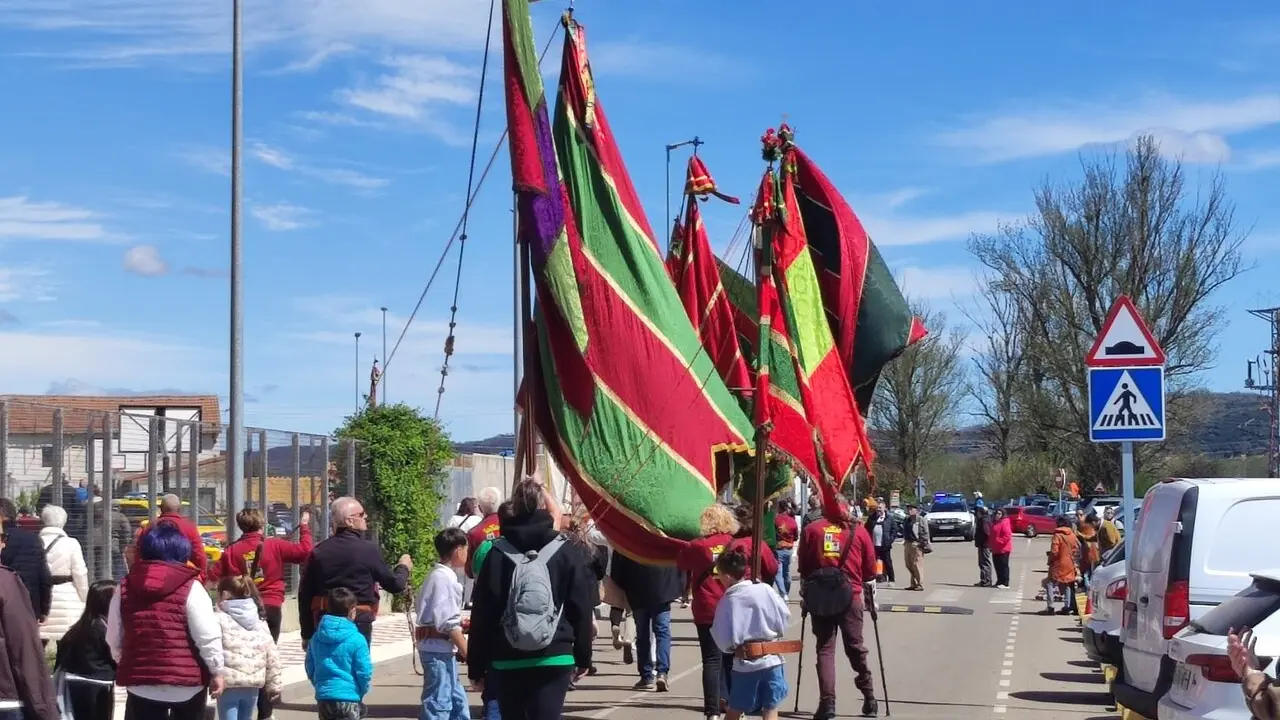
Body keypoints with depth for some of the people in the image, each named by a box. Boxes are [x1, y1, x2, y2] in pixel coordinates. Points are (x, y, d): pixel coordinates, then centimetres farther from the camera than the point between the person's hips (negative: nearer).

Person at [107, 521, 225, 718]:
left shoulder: (125, 587, 5)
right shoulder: (190, 587, -7)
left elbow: (114, 639, 13)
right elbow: (207, 636, -11)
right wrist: (216, 671, -1)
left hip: (141, 683, 2)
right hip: (187, 682, -2)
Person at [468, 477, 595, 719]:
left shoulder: (497, 554, 0)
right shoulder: (566, 554, 0)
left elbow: (481, 615, 0)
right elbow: (582, 610, 2)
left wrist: (476, 667, 6)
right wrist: (583, 658, 12)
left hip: (506, 662, 1)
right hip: (554, 659, -1)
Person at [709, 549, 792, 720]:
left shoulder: (726, 601, -7)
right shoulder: (765, 590, -7)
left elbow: (724, 641, -6)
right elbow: (784, 618, -1)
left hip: (744, 664, 0)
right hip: (772, 660, 0)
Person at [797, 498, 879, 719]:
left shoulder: (811, 530, 7)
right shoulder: (859, 531, 6)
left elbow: (803, 567, 10)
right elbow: (870, 569, 8)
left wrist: (805, 596, 18)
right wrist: (870, 596, 19)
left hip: (819, 596, 0)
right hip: (850, 595, 0)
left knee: (825, 649, 4)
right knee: (855, 648, 10)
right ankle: (869, 700, 16)